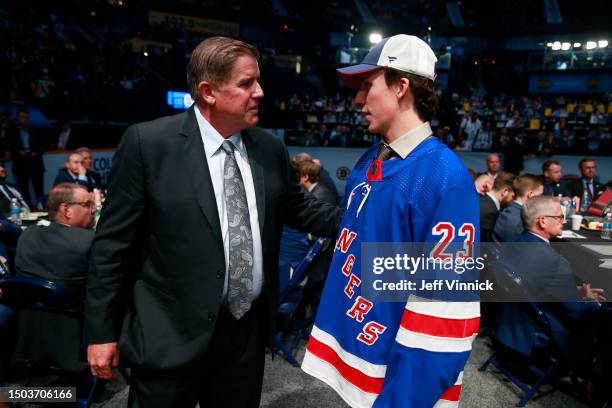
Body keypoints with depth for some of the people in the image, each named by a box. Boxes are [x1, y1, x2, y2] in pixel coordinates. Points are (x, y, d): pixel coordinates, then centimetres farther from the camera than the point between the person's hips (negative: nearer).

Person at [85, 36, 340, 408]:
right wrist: (102, 331, -5)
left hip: (248, 328, 5)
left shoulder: (271, 149, 1)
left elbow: (300, 210, 13)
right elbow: (114, 241, -8)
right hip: (171, 335, -4)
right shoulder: (148, 143, -11)